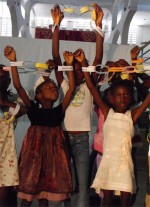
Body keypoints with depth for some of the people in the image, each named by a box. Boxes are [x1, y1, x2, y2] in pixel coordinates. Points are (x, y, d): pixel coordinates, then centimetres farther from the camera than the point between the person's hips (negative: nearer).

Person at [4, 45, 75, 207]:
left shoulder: (59, 111, 8)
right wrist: (13, 61, -15)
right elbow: (18, 86, -7)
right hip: (34, 151, -2)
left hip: (53, 152, 3)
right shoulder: (33, 109, 1)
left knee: (45, 193, 10)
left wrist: (69, 65, -1)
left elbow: (71, 89, 2)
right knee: (28, 192, 1)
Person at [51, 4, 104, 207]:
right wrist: (57, 25, -5)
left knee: (82, 184, -1)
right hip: (64, 137, 1)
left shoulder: (88, 87, 7)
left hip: (82, 139, -1)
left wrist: (98, 25, -8)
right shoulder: (64, 85, 8)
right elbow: (56, 57, 1)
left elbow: (98, 58, -2)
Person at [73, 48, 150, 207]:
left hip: (124, 162, 0)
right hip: (107, 161, 1)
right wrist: (83, 63, -7)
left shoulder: (132, 115, 0)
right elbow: (92, 88, -3)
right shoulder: (107, 113, 0)